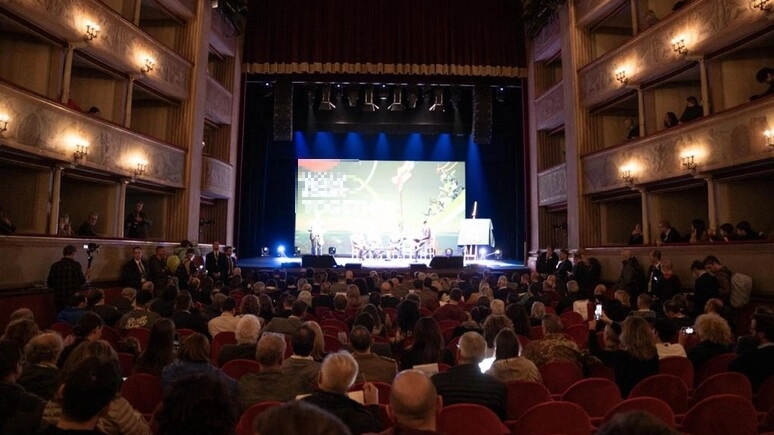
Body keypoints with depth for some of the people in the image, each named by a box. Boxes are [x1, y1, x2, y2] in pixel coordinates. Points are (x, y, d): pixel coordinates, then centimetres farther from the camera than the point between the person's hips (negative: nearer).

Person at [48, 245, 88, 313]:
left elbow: (50, 284, 5)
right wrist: (87, 274, 10)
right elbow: (81, 282, -8)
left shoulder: (55, 266, 2)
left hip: (59, 300, 3)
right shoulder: (76, 265, -8)